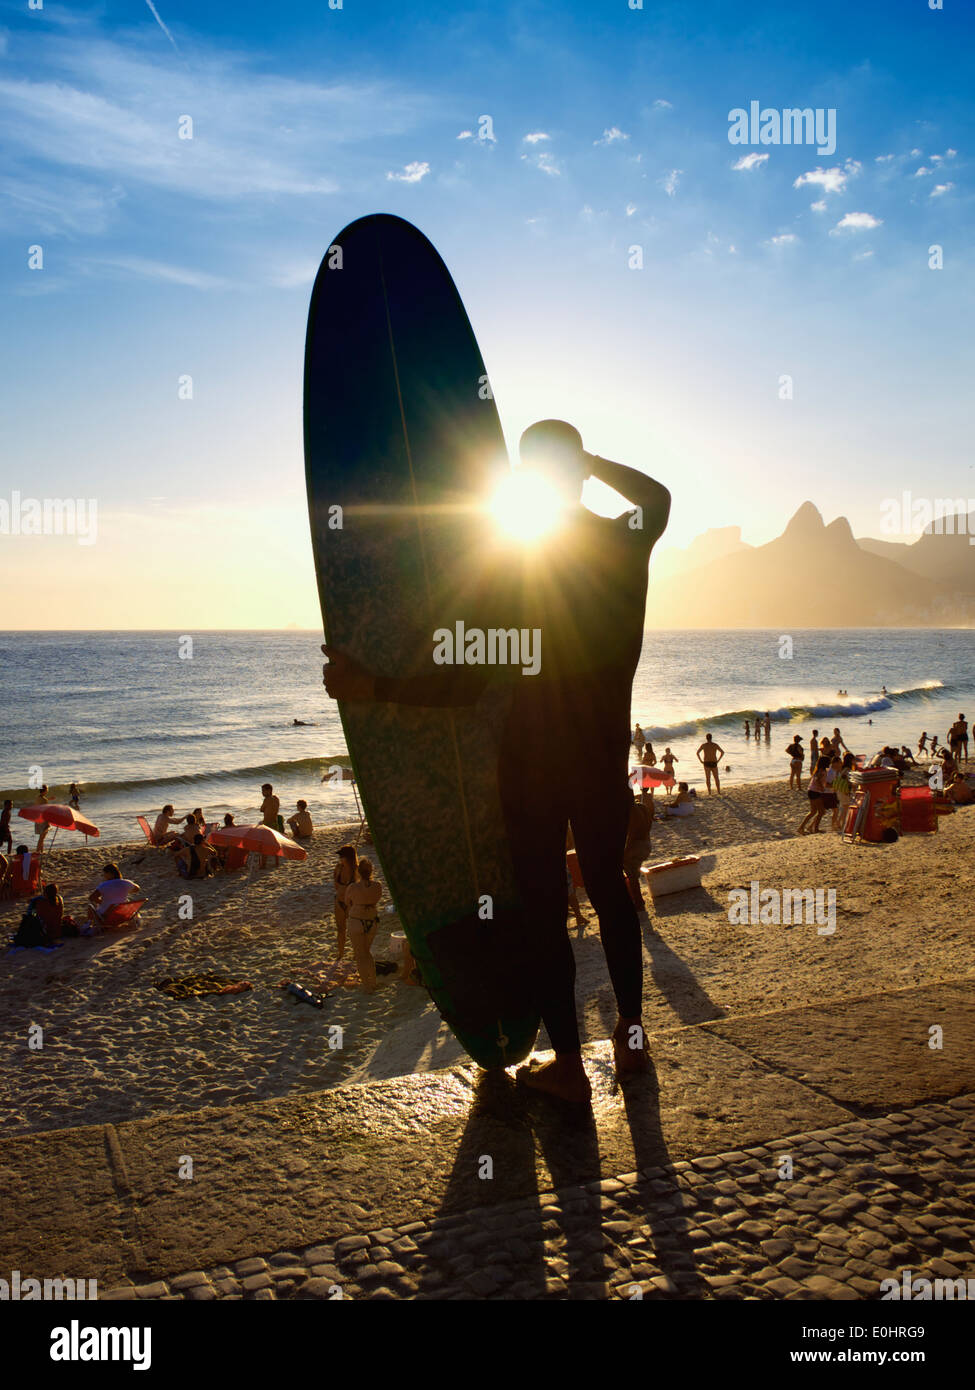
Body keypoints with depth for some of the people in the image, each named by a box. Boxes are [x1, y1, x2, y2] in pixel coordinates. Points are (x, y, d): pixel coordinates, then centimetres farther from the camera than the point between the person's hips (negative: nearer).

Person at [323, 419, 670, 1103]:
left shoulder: (503, 561, -14)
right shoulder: (626, 543, -2)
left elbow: (464, 683, -18)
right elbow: (657, 496, 24)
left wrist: (370, 686, -13)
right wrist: (590, 460, 23)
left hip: (532, 760, -4)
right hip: (606, 755, 5)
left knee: (543, 904, 6)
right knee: (609, 884, 21)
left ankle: (568, 1064, 14)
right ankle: (632, 1034, 32)